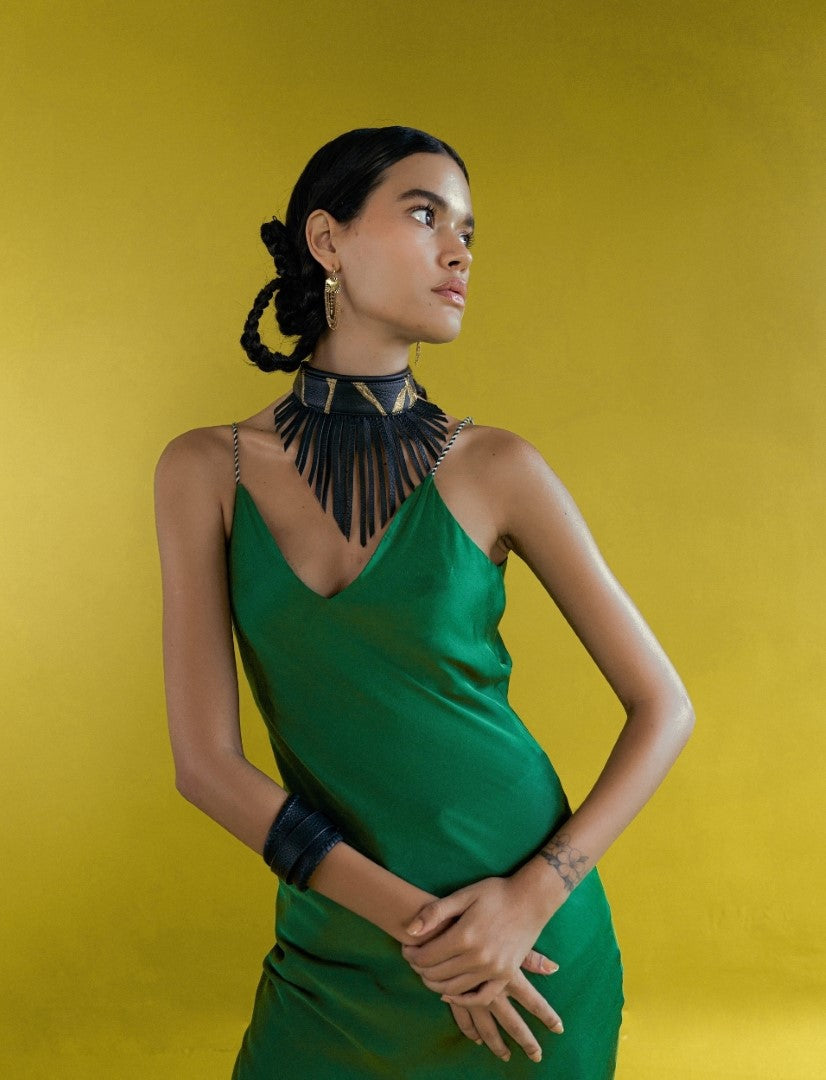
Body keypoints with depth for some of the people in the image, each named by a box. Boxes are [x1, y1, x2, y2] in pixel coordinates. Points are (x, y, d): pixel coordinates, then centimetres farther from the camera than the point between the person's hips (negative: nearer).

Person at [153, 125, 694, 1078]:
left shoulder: (492, 468, -8)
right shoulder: (207, 469, -6)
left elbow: (663, 708, -3)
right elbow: (205, 762, -10)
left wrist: (534, 898, -15)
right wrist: (415, 922, -15)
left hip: (526, 934, 0)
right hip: (336, 944, 1)